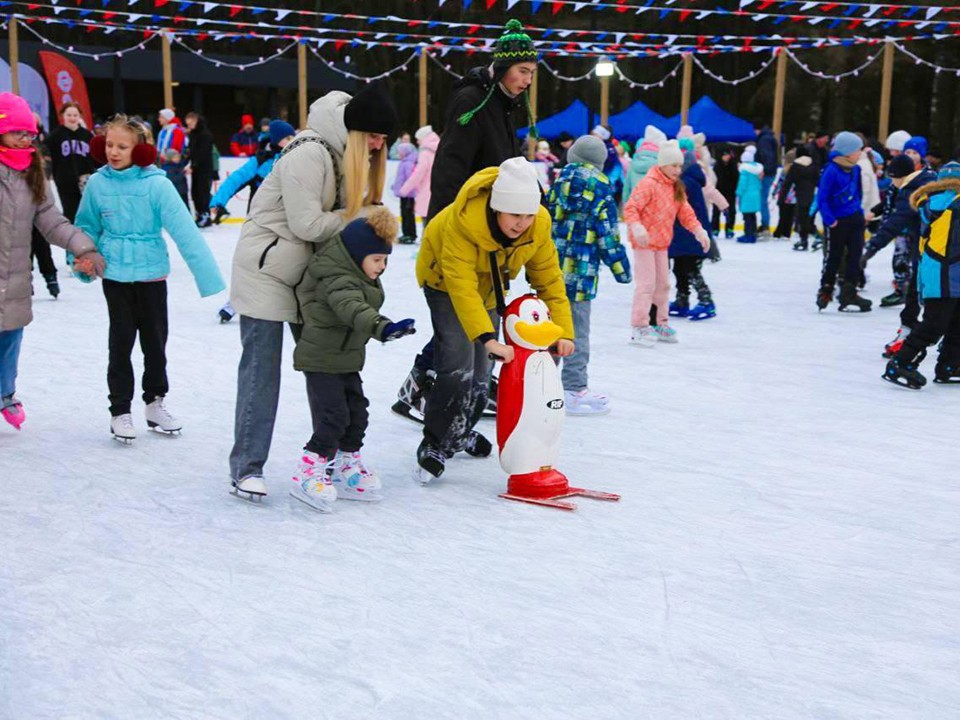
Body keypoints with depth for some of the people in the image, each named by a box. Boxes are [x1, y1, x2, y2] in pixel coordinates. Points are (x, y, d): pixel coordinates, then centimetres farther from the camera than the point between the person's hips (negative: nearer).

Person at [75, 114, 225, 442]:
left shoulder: (156, 183, -14)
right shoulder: (98, 183, -6)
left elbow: (184, 229, -18)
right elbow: (88, 227, 9)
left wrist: (208, 274, -23)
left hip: (152, 273, 0)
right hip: (116, 276, 1)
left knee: (155, 341, 13)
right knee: (122, 342, 6)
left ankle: (155, 401, 32)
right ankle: (120, 410, 19)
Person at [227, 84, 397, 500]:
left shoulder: (351, 155, 5)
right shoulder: (309, 154, -22)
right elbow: (307, 224, -23)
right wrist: (359, 216, -16)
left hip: (310, 271, 8)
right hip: (266, 268, -8)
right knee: (261, 368, -5)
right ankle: (247, 467, 3)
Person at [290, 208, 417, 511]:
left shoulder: (358, 278, 7)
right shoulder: (338, 282, -26)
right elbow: (352, 309, -46)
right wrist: (381, 327, -60)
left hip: (346, 360, 10)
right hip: (321, 360, -10)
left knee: (357, 414, 12)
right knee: (333, 417, -12)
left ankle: (347, 469, 26)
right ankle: (309, 475, -3)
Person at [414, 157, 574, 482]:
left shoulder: (539, 225, -24)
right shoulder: (465, 219, -39)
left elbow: (549, 278, -15)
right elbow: (461, 285, -43)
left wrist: (563, 331, -24)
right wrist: (488, 339, -51)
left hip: (488, 287, 5)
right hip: (445, 281, -5)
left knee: (480, 374, 8)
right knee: (458, 365, -20)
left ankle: (459, 432, 37)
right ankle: (433, 445, -3)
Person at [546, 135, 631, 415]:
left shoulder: (559, 182, 8)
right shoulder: (600, 188, -6)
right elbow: (608, 233, -8)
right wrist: (620, 266, 0)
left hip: (551, 266, 5)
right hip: (580, 271, -5)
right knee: (577, 329, 0)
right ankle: (574, 389, 3)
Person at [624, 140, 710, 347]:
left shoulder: (676, 187, 9)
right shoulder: (649, 184, -17)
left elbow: (685, 212, 11)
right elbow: (630, 208, -22)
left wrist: (698, 230, -2)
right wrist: (637, 227, -37)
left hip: (662, 242, 9)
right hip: (644, 242, -8)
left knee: (663, 283, 14)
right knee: (647, 283, -10)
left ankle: (661, 324, 26)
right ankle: (639, 328, -6)